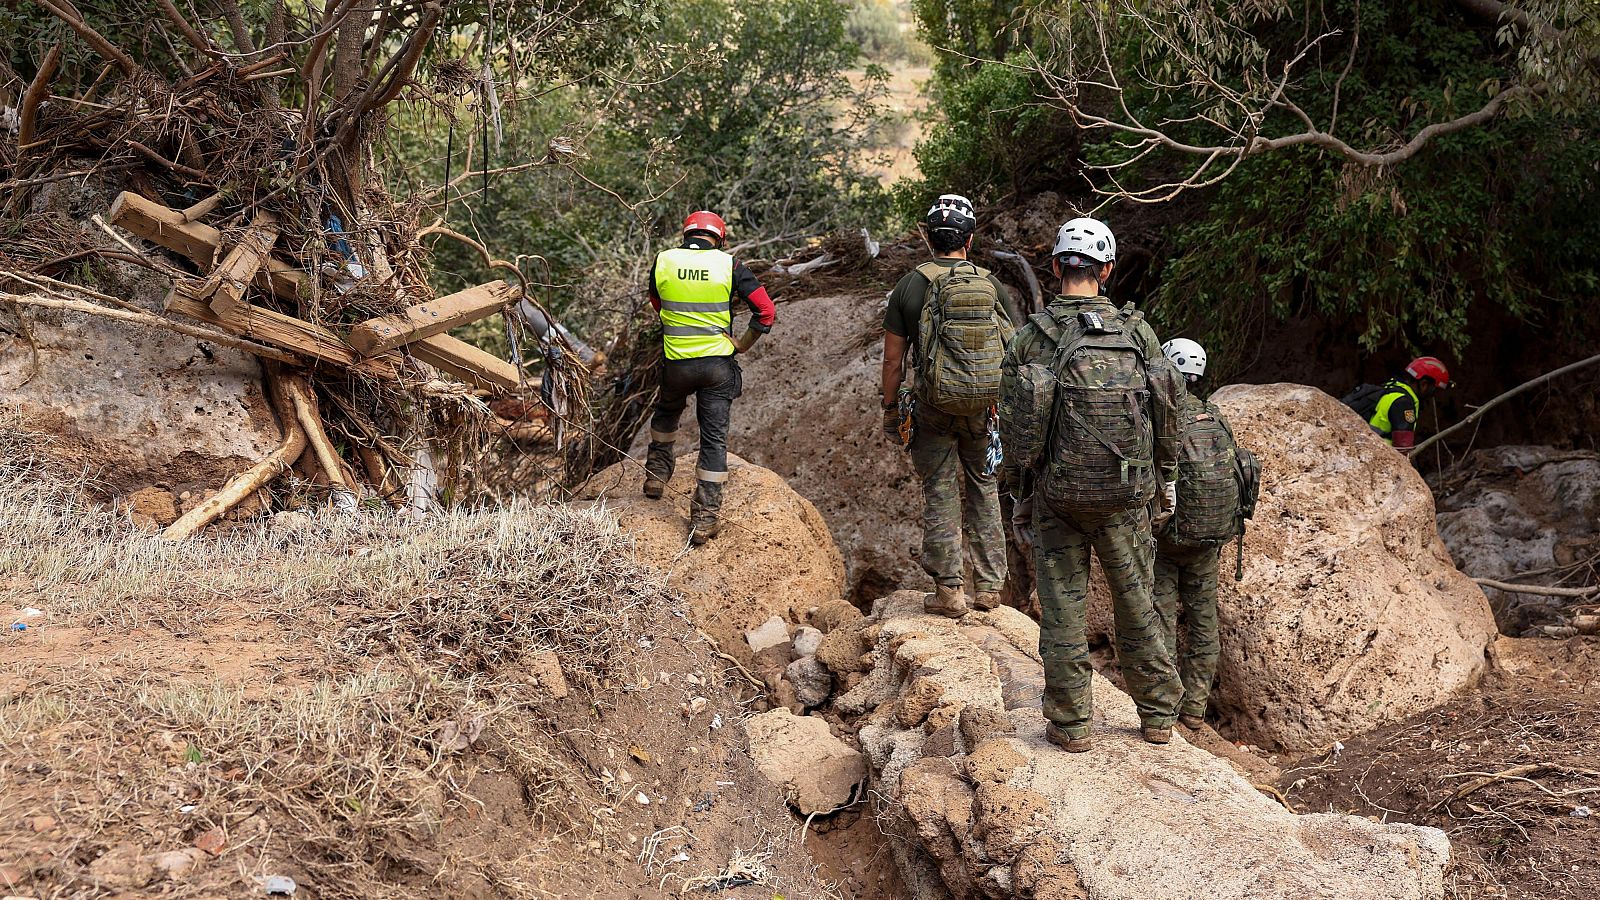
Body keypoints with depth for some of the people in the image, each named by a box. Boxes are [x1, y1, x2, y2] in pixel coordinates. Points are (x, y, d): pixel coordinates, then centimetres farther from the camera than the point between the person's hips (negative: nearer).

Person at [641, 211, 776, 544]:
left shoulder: (662, 262, 0)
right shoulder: (729, 265, -5)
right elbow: (766, 311, -8)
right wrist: (741, 344, 4)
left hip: (675, 363, 1)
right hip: (718, 365, -1)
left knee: (666, 414, 32)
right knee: (714, 438, 5)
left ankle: (656, 475, 41)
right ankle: (705, 517, 4)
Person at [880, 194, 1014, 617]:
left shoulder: (910, 285, -5)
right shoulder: (993, 285, 1)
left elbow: (893, 359, -4)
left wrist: (890, 408, 7)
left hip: (933, 408, -2)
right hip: (983, 407, 2)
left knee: (940, 494, 5)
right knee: (983, 491, 15)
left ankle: (949, 590, 7)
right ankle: (989, 585, 19)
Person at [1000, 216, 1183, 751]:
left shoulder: (1030, 338, -5)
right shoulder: (1136, 331, -2)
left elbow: (1013, 426, -2)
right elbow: (1168, 409, 5)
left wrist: (1020, 497, 9)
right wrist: (1165, 476, 20)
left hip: (1055, 494, -1)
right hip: (1125, 497, 1)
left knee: (1062, 606, 7)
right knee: (1136, 603, 14)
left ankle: (1070, 723, 11)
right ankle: (1158, 716, 24)